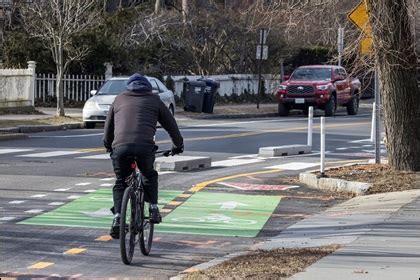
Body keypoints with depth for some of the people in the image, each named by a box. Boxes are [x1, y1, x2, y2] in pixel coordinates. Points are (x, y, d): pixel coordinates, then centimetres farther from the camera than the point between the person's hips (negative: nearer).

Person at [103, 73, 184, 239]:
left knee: (120, 183, 16)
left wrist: (108, 145, 47)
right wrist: (178, 145, 38)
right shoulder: (153, 99, 20)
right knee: (149, 176, 27)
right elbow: (170, 123, 24)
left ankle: (117, 218, 1)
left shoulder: (120, 99, 25)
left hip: (120, 147, 1)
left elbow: (108, 126, 31)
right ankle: (153, 209, 16)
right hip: (145, 147, -1)